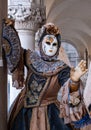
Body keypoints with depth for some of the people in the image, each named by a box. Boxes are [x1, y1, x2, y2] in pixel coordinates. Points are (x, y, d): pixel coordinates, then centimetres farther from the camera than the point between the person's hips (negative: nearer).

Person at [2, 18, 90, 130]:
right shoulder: (32, 58, -3)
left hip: (49, 114, -3)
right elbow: (15, 47, 13)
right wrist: (9, 26, 5)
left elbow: (70, 90, -27)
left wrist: (74, 81, -49)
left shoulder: (61, 69, -12)